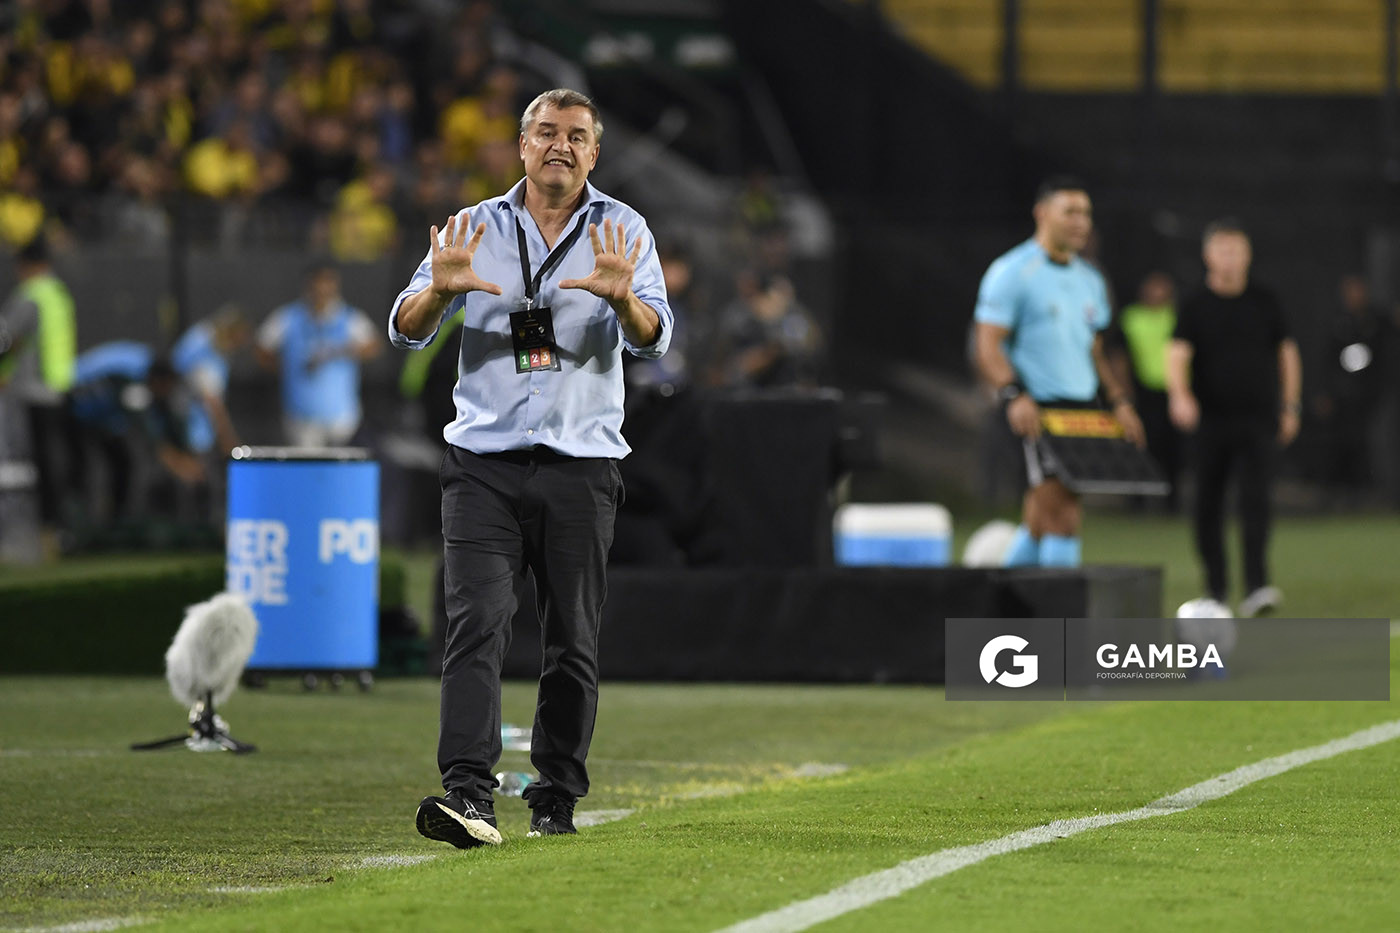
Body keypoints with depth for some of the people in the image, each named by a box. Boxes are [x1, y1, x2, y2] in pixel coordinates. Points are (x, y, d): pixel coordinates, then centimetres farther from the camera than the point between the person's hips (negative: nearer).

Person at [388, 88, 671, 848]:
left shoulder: (621, 231, 5)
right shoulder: (474, 229, 8)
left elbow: (652, 338, -8)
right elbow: (406, 330, 0)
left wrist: (622, 299, -30)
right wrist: (440, 289, -22)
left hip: (581, 465, 1)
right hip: (484, 463, 0)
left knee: (573, 643, 4)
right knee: (476, 623, -14)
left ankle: (555, 798, 16)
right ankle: (467, 793, -24)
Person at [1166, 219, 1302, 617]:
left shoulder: (1264, 302, 6)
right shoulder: (1195, 306, 0)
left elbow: (1287, 353, 16)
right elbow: (1178, 354, -11)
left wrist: (1290, 406, 15)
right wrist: (1180, 394, -30)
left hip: (1258, 420, 0)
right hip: (1211, 419, 0)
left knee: (1255, 500, -14)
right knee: (1208, 505, 5)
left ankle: (1256, 588, -23)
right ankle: (1215, 588, 19)